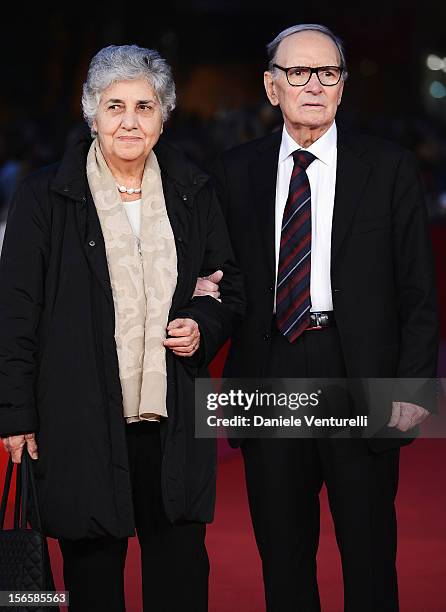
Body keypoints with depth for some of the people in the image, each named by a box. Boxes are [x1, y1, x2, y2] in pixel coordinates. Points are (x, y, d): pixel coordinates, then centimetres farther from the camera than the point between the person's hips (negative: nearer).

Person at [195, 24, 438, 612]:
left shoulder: (390, 167, 2)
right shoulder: (236, 170, 8)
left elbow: (418, 288, 0)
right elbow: (225, 271, 17)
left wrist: (414, 386, -7)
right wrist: (205, 288, -6)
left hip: (358, 375, -2)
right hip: (269, 375, 2)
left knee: (369, 553, 6)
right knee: (282, 556, 10)